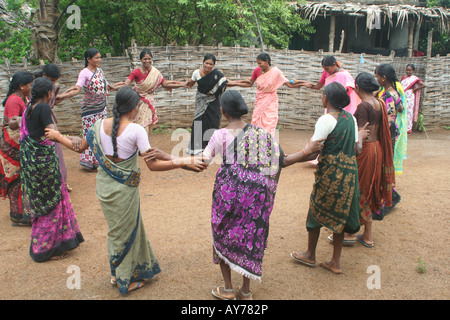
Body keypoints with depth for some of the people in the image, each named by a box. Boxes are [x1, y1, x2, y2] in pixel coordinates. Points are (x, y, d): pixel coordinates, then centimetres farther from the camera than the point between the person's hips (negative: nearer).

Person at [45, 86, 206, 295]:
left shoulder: (100, 125, -5)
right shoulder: (136, 130, -20)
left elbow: (79, 147, 8)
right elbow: (152, 165, -22)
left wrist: (58, 137, 25)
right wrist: (183, 163, -20)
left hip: (104, 187, 6)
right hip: (124, 191, -5)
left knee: (117, 230, 25)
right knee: (125, 233, 14)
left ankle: (117, 273, 41)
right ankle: (125, 280, 31)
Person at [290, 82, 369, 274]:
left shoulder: (326, 120, -16)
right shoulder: (350, 118, 6)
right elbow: (357, 149, 8)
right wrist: (360, 137, 27)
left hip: (330, 172, -7)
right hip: (349, 172, 7)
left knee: (316, 211, 12)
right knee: (340, 214, 14)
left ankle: (310, 255, 28)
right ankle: (335, 262, 22)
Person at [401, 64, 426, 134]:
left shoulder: (414, 78, -5)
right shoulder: (403, 77, 11)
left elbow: (424, 85, -11)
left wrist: (414, 89, -7)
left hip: (409, 98, -5)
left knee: (408, 112, -1)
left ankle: (408, 129, 5)